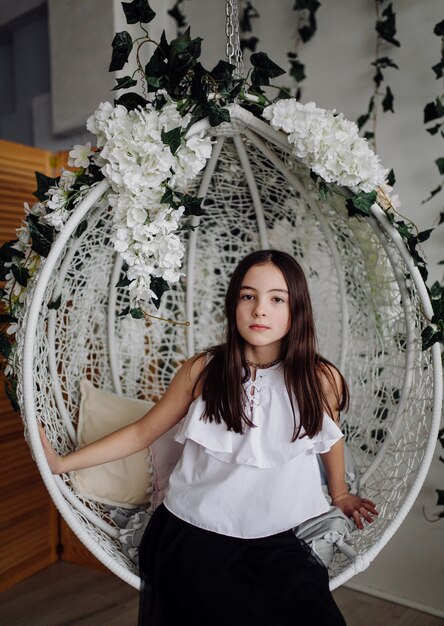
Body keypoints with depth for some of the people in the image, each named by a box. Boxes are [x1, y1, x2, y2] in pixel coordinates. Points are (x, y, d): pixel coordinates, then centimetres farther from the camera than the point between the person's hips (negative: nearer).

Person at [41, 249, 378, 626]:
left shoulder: (320, 380, -6)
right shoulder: (203, 370, -5)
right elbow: (142, 432, 5)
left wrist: (340, 494, 29)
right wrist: (61, 464, 1)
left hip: (274, 540, 1)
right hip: (192, 534, 0)